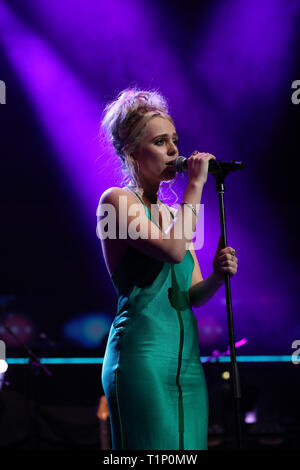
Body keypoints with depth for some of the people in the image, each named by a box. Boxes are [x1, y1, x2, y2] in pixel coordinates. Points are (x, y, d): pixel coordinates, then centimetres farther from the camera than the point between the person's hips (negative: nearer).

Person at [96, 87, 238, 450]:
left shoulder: (173, 213, 19)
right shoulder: (116, 200, -3)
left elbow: (193, 294, 17)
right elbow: (173, 250, -19)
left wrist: (217, 275, -5)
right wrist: (195, 184, -10)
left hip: (188, 357, 7)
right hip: (143, 353, -7)